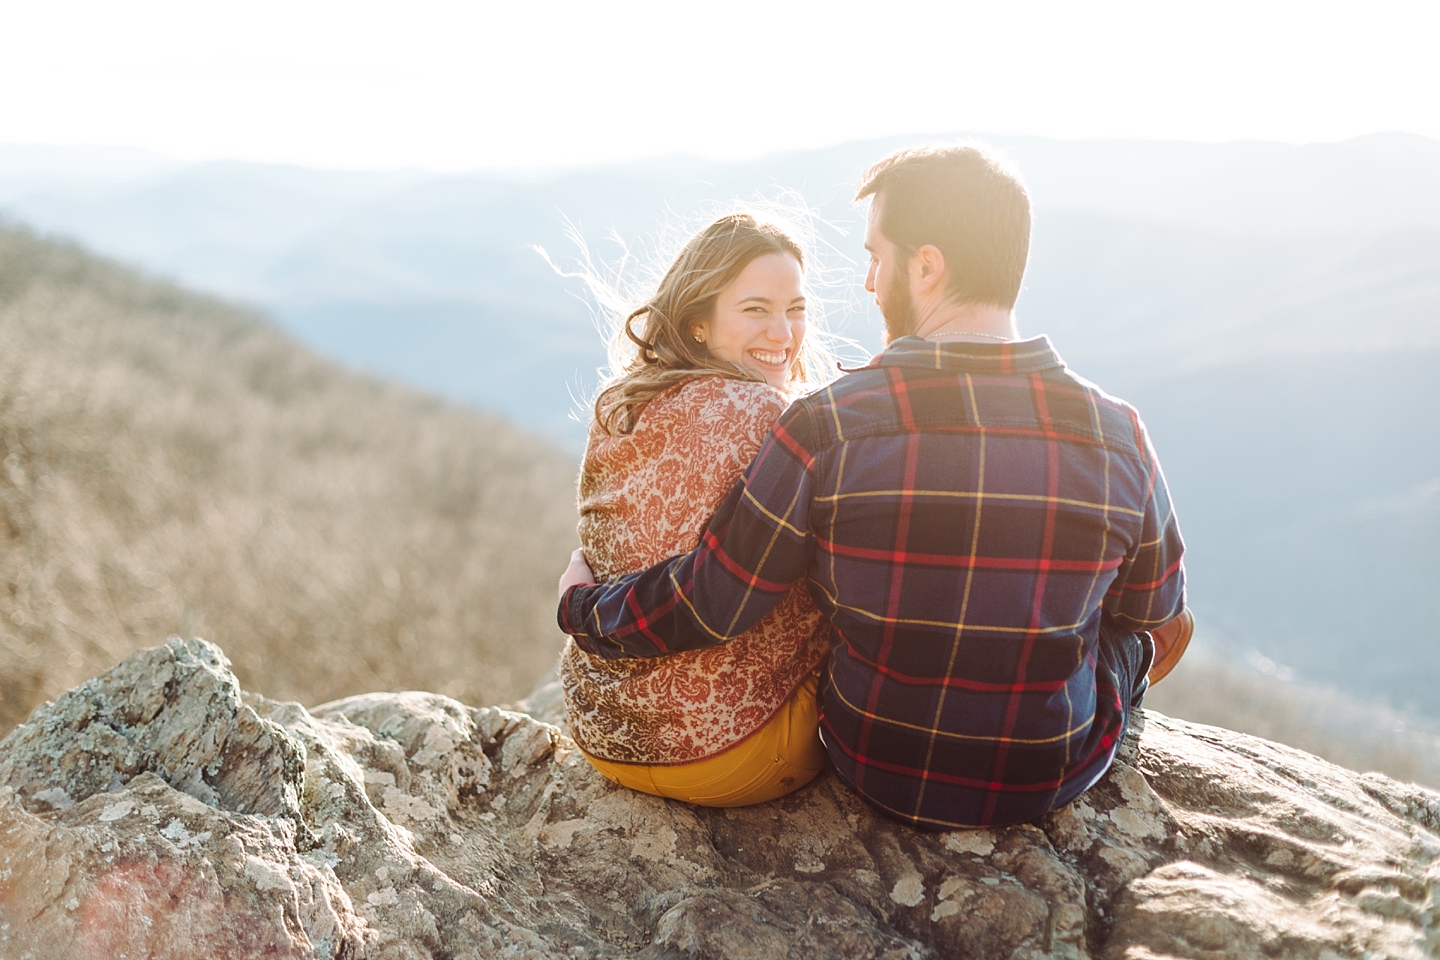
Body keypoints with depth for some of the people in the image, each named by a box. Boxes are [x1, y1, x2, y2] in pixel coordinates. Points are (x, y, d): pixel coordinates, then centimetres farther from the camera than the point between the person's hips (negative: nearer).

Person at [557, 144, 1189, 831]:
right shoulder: (1118, 437, -17)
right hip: (1061, 779, 0)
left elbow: (702, 609, -15)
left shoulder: (827, 431, -24)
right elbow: (1156, 603, 2)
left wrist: (579, 606, 5)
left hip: (880, 774, 0)